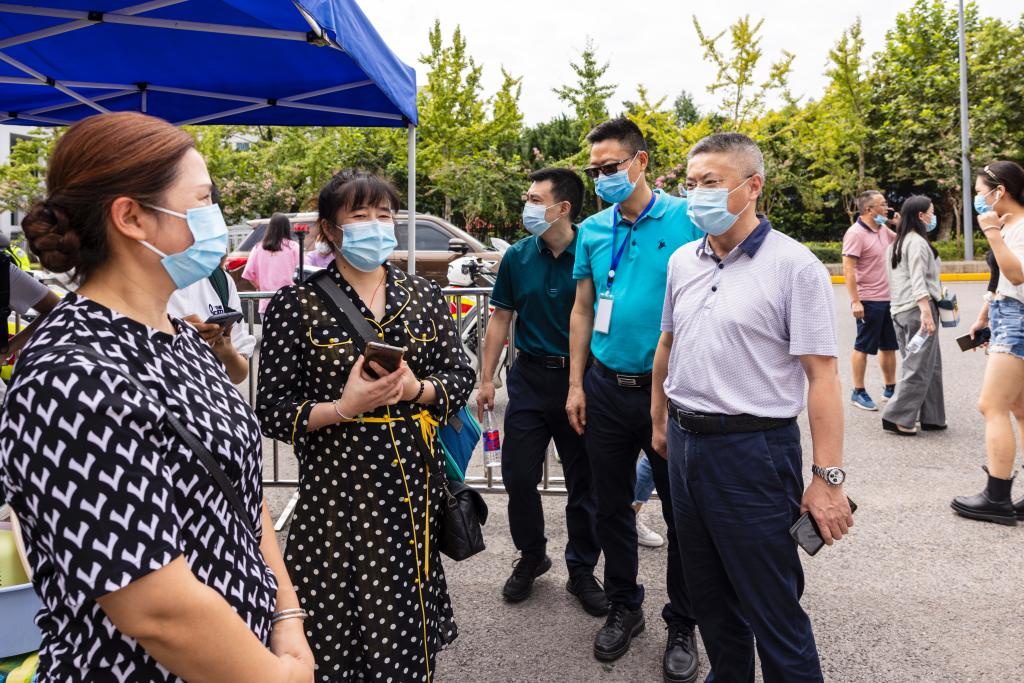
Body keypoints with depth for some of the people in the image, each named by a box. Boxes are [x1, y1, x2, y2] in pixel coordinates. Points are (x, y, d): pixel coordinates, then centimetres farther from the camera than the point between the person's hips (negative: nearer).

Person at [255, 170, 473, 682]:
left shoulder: (425, 296, 7)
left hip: (416, 486, 3)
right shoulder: (296, 305, -3)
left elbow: (460, 377, 8)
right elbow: (272, 410, -4)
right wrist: (343, 408, -19)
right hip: (338, 490, -2)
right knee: (341, 626, 5)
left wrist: (418, 389, -12)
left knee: (412, 627, 10)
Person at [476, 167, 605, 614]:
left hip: (581, 379, -2)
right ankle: (531, 556, 31)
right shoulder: (517, 257, 2)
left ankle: (581, 571, 27)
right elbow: (501, 319, 6)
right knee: (518, 477, 7)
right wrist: (487, 379, 2)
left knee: (584, 482, 8)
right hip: (530, 377, 3)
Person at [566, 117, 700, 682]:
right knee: (612, 506, 15)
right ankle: (624, 607, 35)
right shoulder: (593, 230, 6)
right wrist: (576, 384, 6)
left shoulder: (686, 220, -8)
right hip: (606, 387, 4)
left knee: (681, 511, 8)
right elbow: (582, 309, 10)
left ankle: (682, 626, 27)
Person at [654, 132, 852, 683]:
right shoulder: (682, 261, 8)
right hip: (685, 443, 7)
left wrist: (827, 479, -16)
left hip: (753, 448, -6)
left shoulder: (793, 265, -11)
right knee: (709, 595, 20)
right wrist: (660, 420, 21)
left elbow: (822, 377, -14)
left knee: (772, 608, 5)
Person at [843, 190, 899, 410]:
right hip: (868, 301, -8)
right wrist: (855, 301, -24)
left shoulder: (883, 229, 9)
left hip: (887, 299, 8)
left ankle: (890, 388, 26)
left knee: (889, 345, 14)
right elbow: (848, 269, -19)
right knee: (863, 347, 1)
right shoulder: (856, 233, -15)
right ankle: (858, 392, 11)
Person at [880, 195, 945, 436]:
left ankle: (932, 418, 16)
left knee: (931, 365, 14)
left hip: (900, 310, 9)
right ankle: (897, 417, -3)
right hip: (918, 309, -9)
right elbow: (917, 280, -20)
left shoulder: (896, 244, 17)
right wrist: (926, 312, -26)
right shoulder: (918, 242, -10)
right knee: (919, 367, -4)